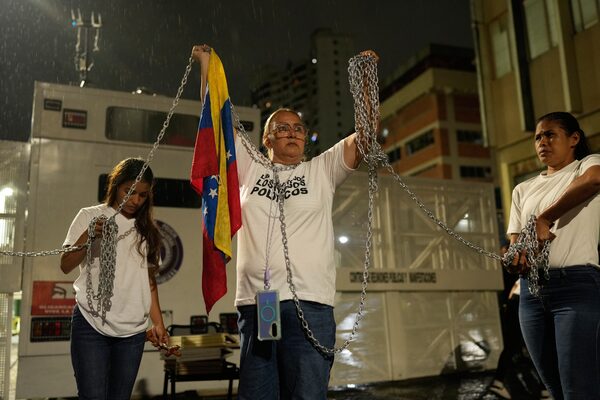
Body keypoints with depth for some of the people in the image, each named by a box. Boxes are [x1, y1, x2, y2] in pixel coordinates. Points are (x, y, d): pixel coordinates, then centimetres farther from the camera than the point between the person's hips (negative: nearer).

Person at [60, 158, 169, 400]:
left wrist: (158, 323, 9)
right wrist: (88, 236, -19)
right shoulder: (90, 216, 4)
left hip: (133, 330, 3)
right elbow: (65, 266, -3)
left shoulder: (147, 229, 14)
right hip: (91, 324, -3)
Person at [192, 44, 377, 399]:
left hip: (310, 305, -2)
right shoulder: (251, 170, 15)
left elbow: (366, 135, 3)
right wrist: (206, 64, 15)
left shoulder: (322, 171, 12)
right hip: (253, 304, 2)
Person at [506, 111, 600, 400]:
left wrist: (543, 218, -16)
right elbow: (514, 242, 14)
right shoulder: (523, 189, 21)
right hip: (531, 291, 6)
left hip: (577, 284, -5)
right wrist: (518, 257, -10)